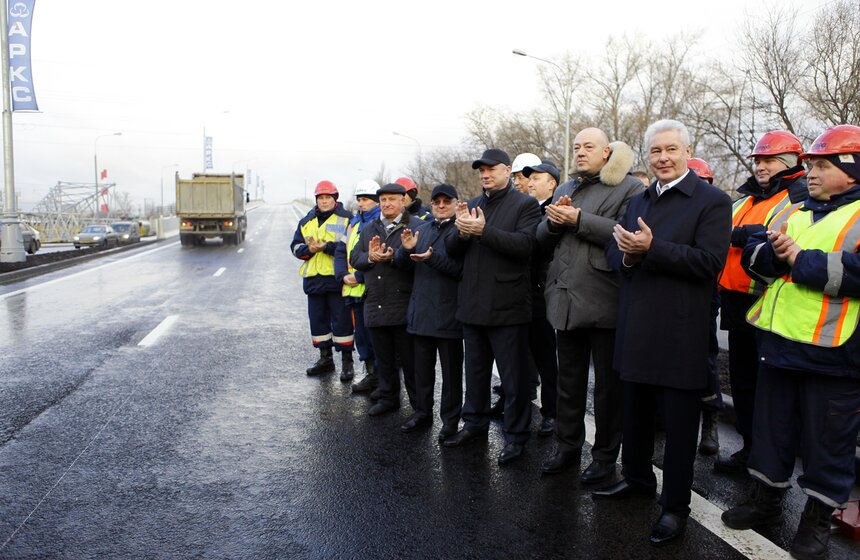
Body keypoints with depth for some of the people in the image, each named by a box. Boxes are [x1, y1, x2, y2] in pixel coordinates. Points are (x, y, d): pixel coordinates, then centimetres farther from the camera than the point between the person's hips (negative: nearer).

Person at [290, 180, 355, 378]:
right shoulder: (306, 222, 16)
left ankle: (347, 360, 8)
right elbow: (295, 247, 12)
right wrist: (309, 249, -9)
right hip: (314, 278, 6)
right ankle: (325, 358, 25)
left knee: (341, 320, -1)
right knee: (318, 319, 12)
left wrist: (327, 247, -21)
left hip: (337, 278, -5)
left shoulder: (346, 219, -1)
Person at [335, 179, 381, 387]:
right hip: (354, 290, 8)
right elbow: (341, 251, 17)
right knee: (361, 334, 14)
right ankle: (371, 373, 26)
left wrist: (359, 276, -16)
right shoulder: (354, 223, 18)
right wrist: (343, 275, 1)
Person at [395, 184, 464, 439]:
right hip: (421, 310, 6)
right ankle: (423, 413, 31)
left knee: (451, 370, 6)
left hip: (448, 312, -6)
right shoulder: (422, 229, 14)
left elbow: (460, 268, -16)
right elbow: (400, 260, 8)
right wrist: (406, 248, -13)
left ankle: (450, 420, 18)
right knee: (422, 367, 17)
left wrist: (431, 258, -26)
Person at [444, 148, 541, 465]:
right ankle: (474, 424, 33)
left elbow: (524, 245, -19)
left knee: (513, 377, 3)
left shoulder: (525, 205, -4)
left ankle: (516, 436, 16)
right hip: (473, 304, 6)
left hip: (507, 306, -6)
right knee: (475, 370, 19)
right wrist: (462, 231, -12)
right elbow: (453, 252, 9)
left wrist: (483, 230, -25)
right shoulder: (472, 206, 13)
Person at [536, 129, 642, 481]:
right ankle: (567, 448, 30)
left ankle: (605, 456, 21)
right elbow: (543, 240, 15)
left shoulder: (629, 188, -5)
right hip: (566, 301, 6)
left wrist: (579, 220, -19)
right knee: (568, 382, 16)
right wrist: (554, 221, -6)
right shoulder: (564, 191, 18)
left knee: (608, 385, 7)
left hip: (604, 303, -6)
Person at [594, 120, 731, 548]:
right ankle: (637, 478, 39)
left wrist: (651, 248, -26)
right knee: (635, 411, 20)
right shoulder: (637, 202, 15)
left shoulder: (712, 202, -8)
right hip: (637, 327, 7)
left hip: (680, 332, -6)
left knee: (679, 422, 5)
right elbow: (614, 253, 10)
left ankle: (675, 505, 20)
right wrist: (627, 254, -14)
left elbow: (710, 261, -19)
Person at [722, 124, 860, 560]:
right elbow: (753, 253, 6)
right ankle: (766, 499, 34)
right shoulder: (794, 212, 14)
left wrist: (799, 259, -17)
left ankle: (818, 519, 26)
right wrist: (778, 253, -14)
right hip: (778, 343, 6)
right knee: (771, 425, 17)